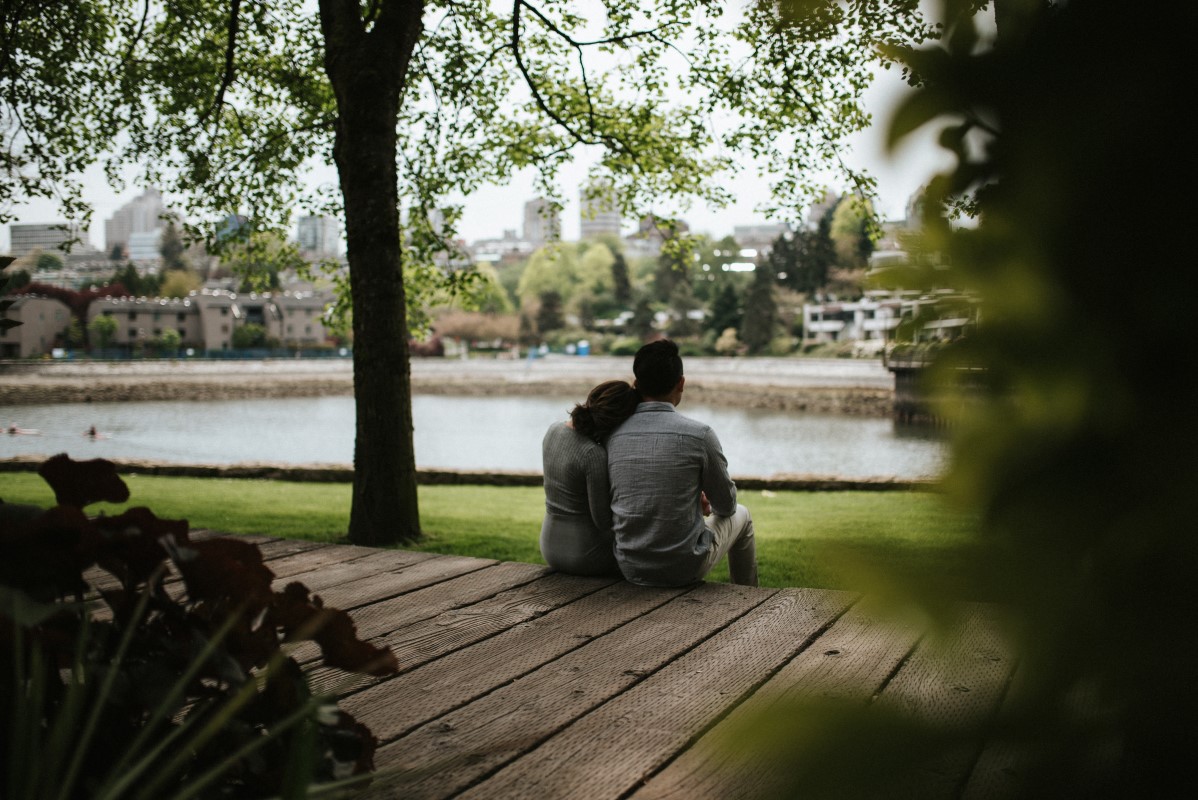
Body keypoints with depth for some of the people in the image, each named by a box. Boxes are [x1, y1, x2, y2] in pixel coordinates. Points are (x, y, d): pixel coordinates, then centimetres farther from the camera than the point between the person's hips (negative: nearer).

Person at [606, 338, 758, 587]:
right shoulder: (699, 435, -16)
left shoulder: (612, 435, -4)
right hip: (684, 568, -4)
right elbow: (726, 504, -1)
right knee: (740, 515, 27)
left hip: (630, 568, 4)